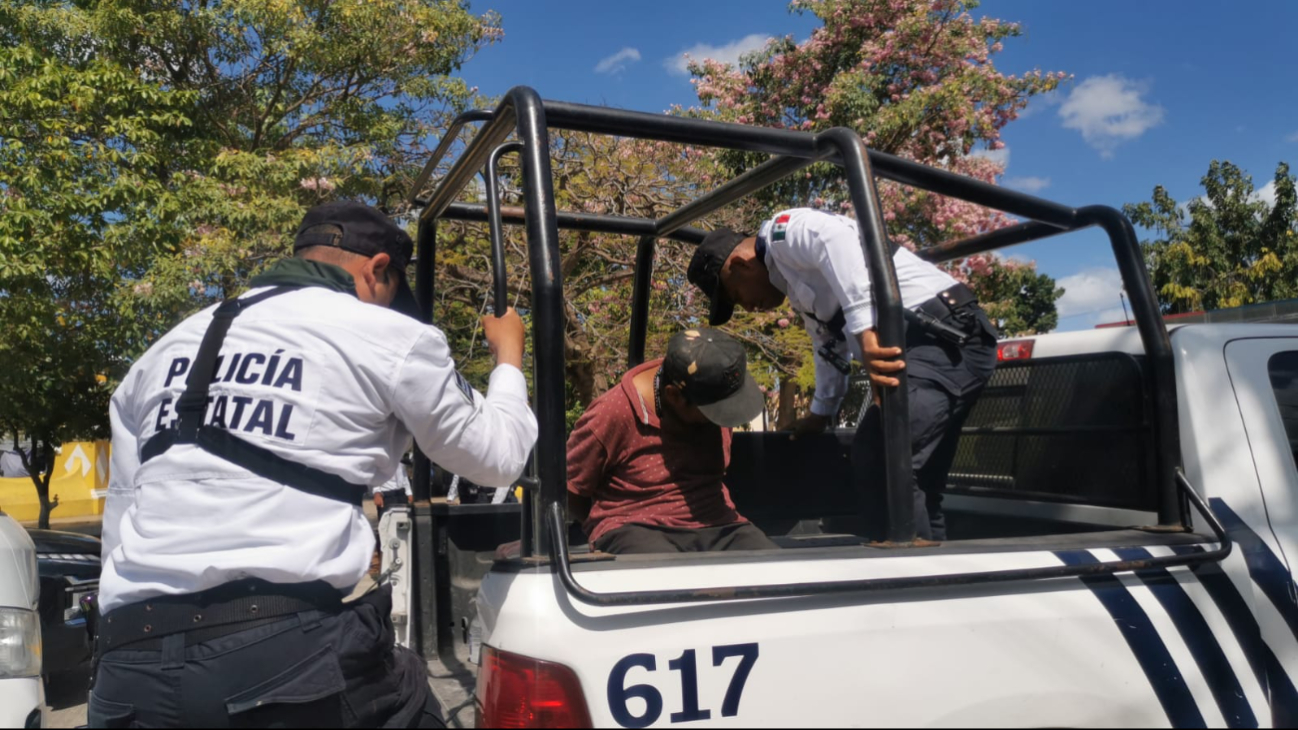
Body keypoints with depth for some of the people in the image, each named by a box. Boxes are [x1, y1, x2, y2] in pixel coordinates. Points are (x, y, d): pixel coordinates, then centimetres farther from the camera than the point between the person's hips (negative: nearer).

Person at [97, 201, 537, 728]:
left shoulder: (162, 353, 19)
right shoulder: (390, 336, 2)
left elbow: (119, 522, 19)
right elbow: (498, 457, 12)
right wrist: (509, 358, 29)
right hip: (287, 648, -5)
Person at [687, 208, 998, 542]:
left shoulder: (784, 231, -2)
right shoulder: (798, 284, 28)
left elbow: (839, 240, -24)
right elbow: (830, 344, 41)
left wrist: (867, 332, -33)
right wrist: (820, 414, 52)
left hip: (945, 336, -10)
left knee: (885, 473, -19)